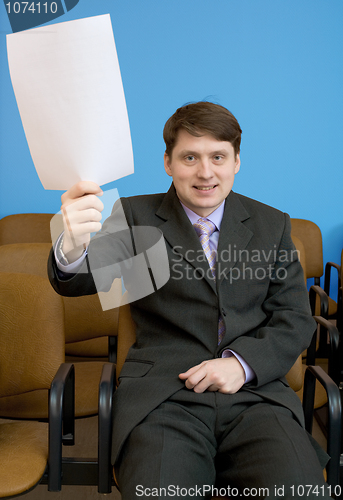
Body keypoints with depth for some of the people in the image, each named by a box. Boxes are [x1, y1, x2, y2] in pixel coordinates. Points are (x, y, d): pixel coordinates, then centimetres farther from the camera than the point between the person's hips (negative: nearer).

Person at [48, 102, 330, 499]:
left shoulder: (272, 225, 13)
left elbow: (295, 317, 11)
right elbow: (86, 276, -10)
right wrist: (72, 247, -35)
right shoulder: (136, 218, 7)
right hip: (162, 395, -1)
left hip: (254, 391, 2)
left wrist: (244, 363, -8)